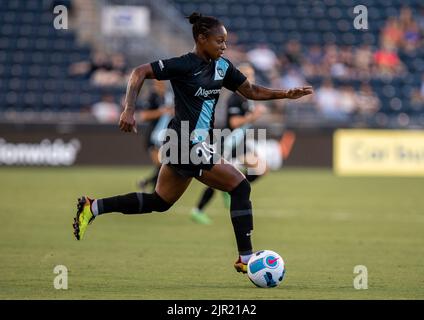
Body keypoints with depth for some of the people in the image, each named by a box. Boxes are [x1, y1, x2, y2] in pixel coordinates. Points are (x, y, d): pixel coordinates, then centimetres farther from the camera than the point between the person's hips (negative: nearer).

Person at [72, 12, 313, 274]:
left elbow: (251, 91, 15)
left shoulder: (222, 67, 8)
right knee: (240, 186, -7)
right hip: (189, 145, -9)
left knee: (159, 202, 19)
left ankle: (93, 208, 23)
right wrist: (129, 110, -26)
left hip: (182, 145, 9)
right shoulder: (185, 65, -16)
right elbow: (140, 73, -16)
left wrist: (286, 94, 2)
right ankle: (245, 259, -3)